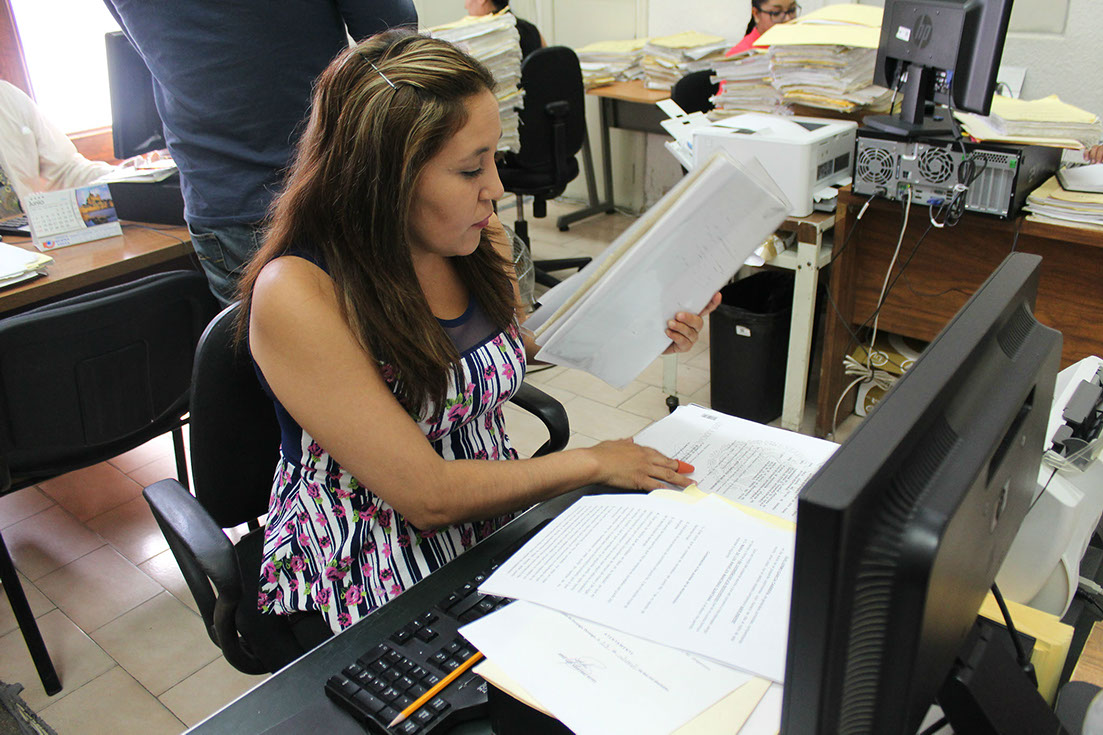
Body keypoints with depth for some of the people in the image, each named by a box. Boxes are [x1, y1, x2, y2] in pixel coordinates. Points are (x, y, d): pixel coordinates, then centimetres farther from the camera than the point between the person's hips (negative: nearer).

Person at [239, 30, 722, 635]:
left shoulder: (479, 241, -5)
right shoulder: (295, 295, -25)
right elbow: (428, 495, -23)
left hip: (497, 517, 6)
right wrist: (593, 463, -15)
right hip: (371, 572, -6)